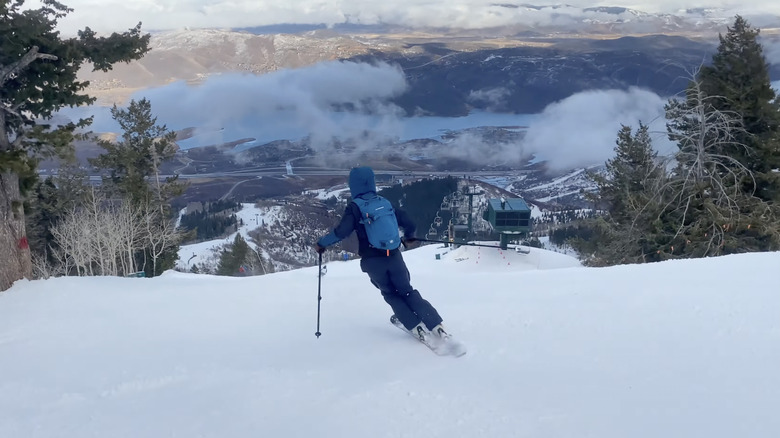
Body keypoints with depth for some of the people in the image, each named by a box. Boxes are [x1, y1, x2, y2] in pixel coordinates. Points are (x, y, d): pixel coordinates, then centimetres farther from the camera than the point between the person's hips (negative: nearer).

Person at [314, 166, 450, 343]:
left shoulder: (354, 208, -6)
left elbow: (342, 231, -17)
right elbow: (408, 223, 10)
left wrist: (321, 243, -3)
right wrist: (409, 238, 31)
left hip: (373, 262, -3)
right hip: (394, 257, 3)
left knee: (391, 295, 19)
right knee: (407, 292, 15)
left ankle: (416, 327, 6)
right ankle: (436, 326, 3)